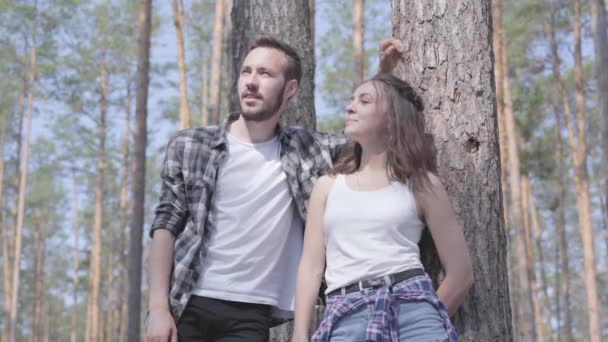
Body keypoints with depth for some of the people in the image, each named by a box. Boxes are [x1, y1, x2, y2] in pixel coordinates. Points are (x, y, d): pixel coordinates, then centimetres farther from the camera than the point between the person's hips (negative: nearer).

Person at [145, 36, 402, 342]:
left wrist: (385, 72, 2)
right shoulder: (190, 146, 1)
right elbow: (165, 226, -2)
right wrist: (158, 308, -10)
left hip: (250, 315, 1)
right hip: (186, 306, 0)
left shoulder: (304, 151, 6)